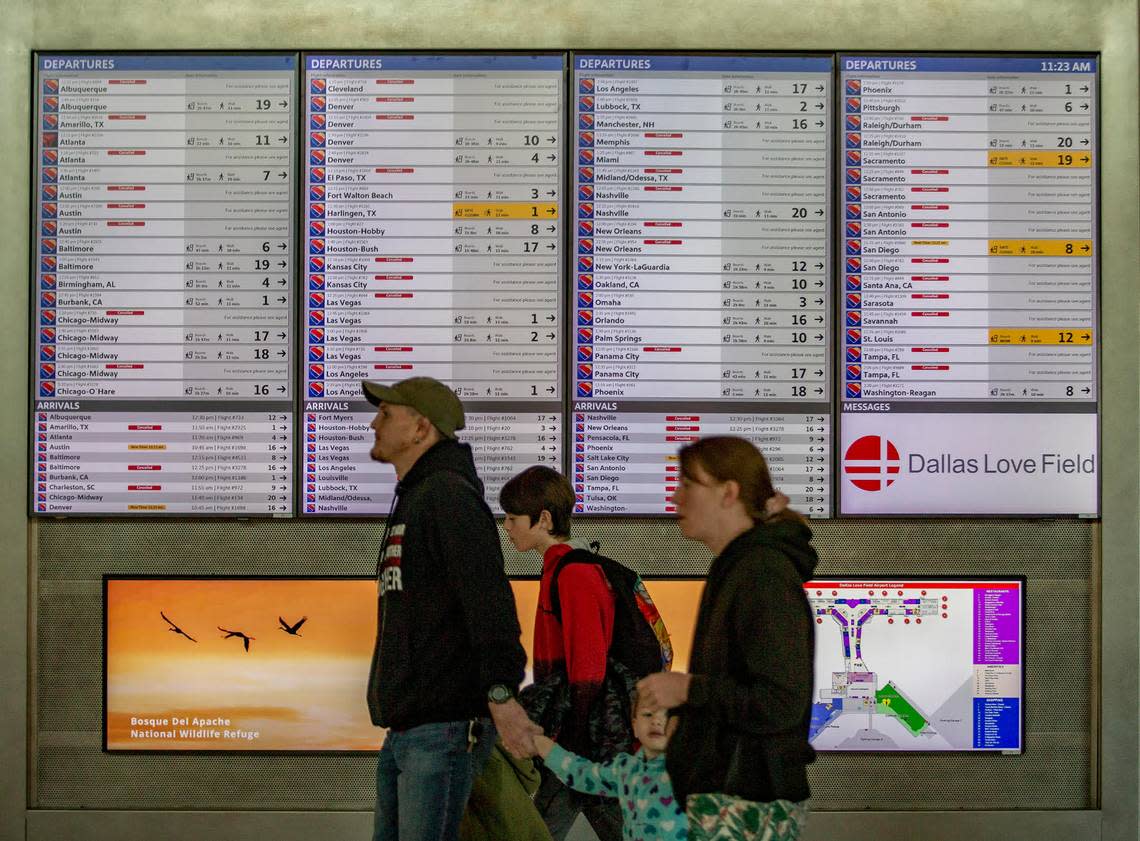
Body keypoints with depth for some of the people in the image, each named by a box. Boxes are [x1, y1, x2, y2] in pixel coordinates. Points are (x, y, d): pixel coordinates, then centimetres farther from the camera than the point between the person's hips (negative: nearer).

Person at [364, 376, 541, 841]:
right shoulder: (412, 498, 22)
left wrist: (500, 693, -31)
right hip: (403, 728, 10)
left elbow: (489, 597, -24)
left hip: (442, 728, -10)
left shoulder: (446, 494, -12)